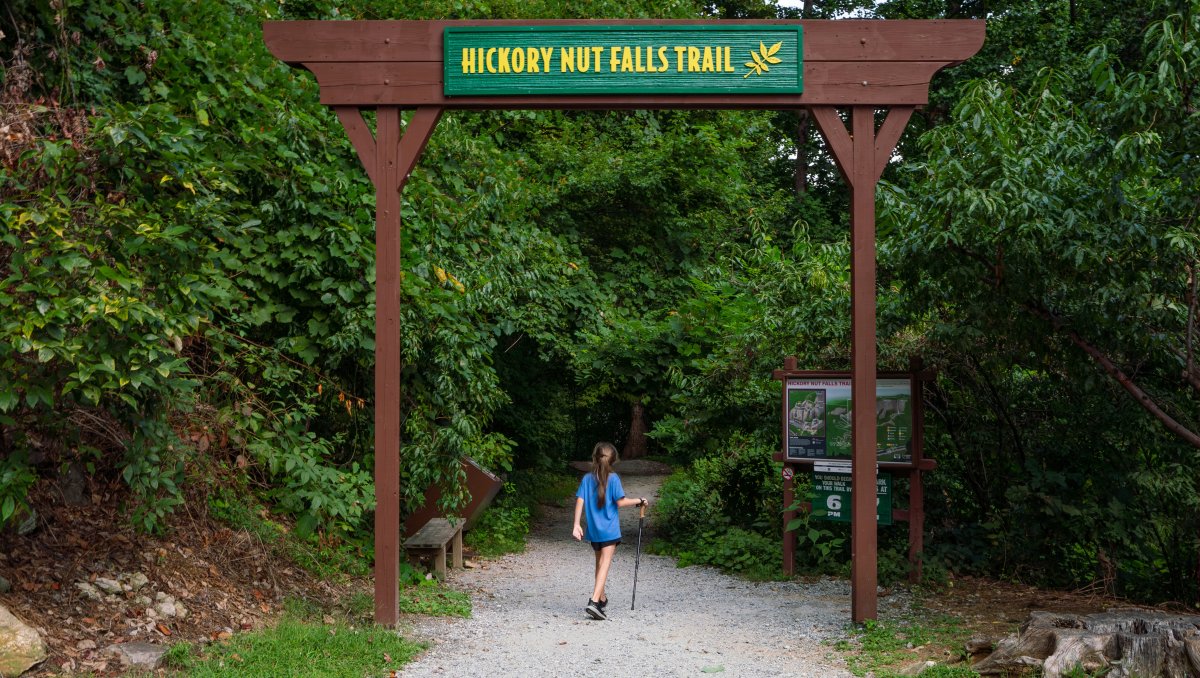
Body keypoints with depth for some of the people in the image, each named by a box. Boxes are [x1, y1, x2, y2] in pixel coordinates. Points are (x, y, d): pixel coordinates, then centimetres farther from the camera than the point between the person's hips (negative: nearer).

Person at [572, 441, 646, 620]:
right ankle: (594, 602, -22)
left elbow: (580, 501, -3)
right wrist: (639, 501, 2)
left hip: (593, 530, 5)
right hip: (609, 530, -5)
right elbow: (620, 502, -12)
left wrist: (576, 525, -1)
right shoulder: (613, 478, -10)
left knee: (599, 562, 22)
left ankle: (601, 597, 36)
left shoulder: (587, 479, 2)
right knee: (605, 564, -8)